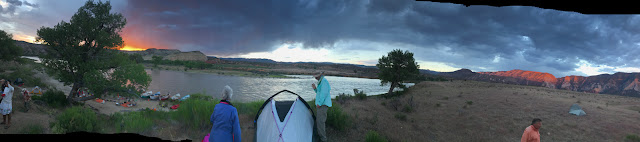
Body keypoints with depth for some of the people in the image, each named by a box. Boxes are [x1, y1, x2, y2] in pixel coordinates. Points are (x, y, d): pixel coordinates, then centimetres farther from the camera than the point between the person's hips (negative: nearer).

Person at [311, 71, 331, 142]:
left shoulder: (324, 81, -16)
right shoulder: (321, 81, 16)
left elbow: (324, 93, -22)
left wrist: (319, 103, -20)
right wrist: (315, 88, 5)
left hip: (323, 104, -11)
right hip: (320, 104, 11)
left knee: (320, 121, -10)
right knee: (318, 121, 16)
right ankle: (320, 134, 25)